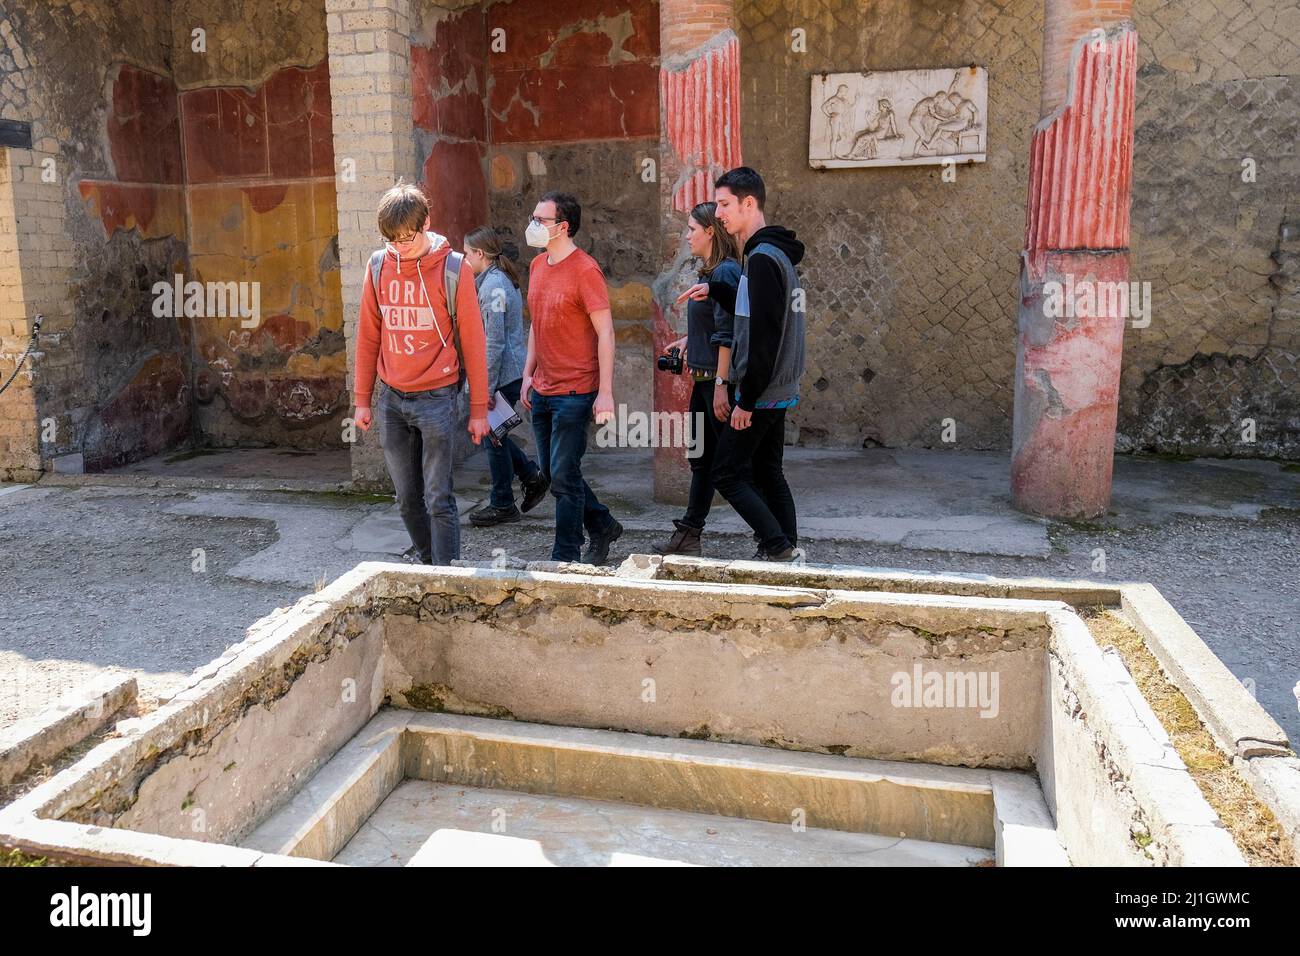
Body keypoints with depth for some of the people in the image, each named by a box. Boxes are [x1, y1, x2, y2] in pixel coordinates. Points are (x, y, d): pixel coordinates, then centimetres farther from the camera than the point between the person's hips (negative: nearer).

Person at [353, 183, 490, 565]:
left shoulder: (452, 270, -7)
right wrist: (362, 399, 10)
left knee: (438, 498, -3)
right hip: (391, 398, 4)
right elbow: (368, 337, 11)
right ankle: (424, 553, 32)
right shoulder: (378, 266, 4)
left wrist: (479, 408, -4)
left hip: (436, 397, -4)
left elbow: (472, 342, -4)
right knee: (406, 496, 13)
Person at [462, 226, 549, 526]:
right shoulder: (500, 279, 13)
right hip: (512, 372, 10)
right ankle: (532, 477, 23)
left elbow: (494, 342, -21)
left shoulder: (493, 285, -18)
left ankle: (502, 505, 14)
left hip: (503, 374, -10)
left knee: (493, 436, 2)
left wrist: (488, 388, -19)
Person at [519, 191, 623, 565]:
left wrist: (605, 392, -19)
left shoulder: (585, 271, -14)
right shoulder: (537, 266, 10)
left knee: (563, 476, -3)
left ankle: (565, 558, 11)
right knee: (552, 472, 15)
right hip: (542, 390, 8)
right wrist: (528, 373, 15)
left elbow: (605, 332, -16)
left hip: (574, 392, -8)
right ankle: (603, 527, 32)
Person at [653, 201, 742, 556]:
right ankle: (688, 535, 24)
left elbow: (727, 333, -21)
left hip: (718, 378, -10)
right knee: (702, 457, 15)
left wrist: (721, 385, -24)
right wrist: (688, 339, 15)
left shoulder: (725, 272, -15)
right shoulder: (709, 272, 14)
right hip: (704, 378, 10)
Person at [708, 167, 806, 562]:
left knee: (727, 473, -3)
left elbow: (763, 336, -23)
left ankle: (778, 546, -2)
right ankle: (788, 548, 19)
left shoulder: (762, 258, -18)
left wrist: (746, 400, -20)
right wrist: (714, 288, 13)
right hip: (780, 389, 10)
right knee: (767, 471, 15)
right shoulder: (776, 252, 13)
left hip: (762, 392, -10)